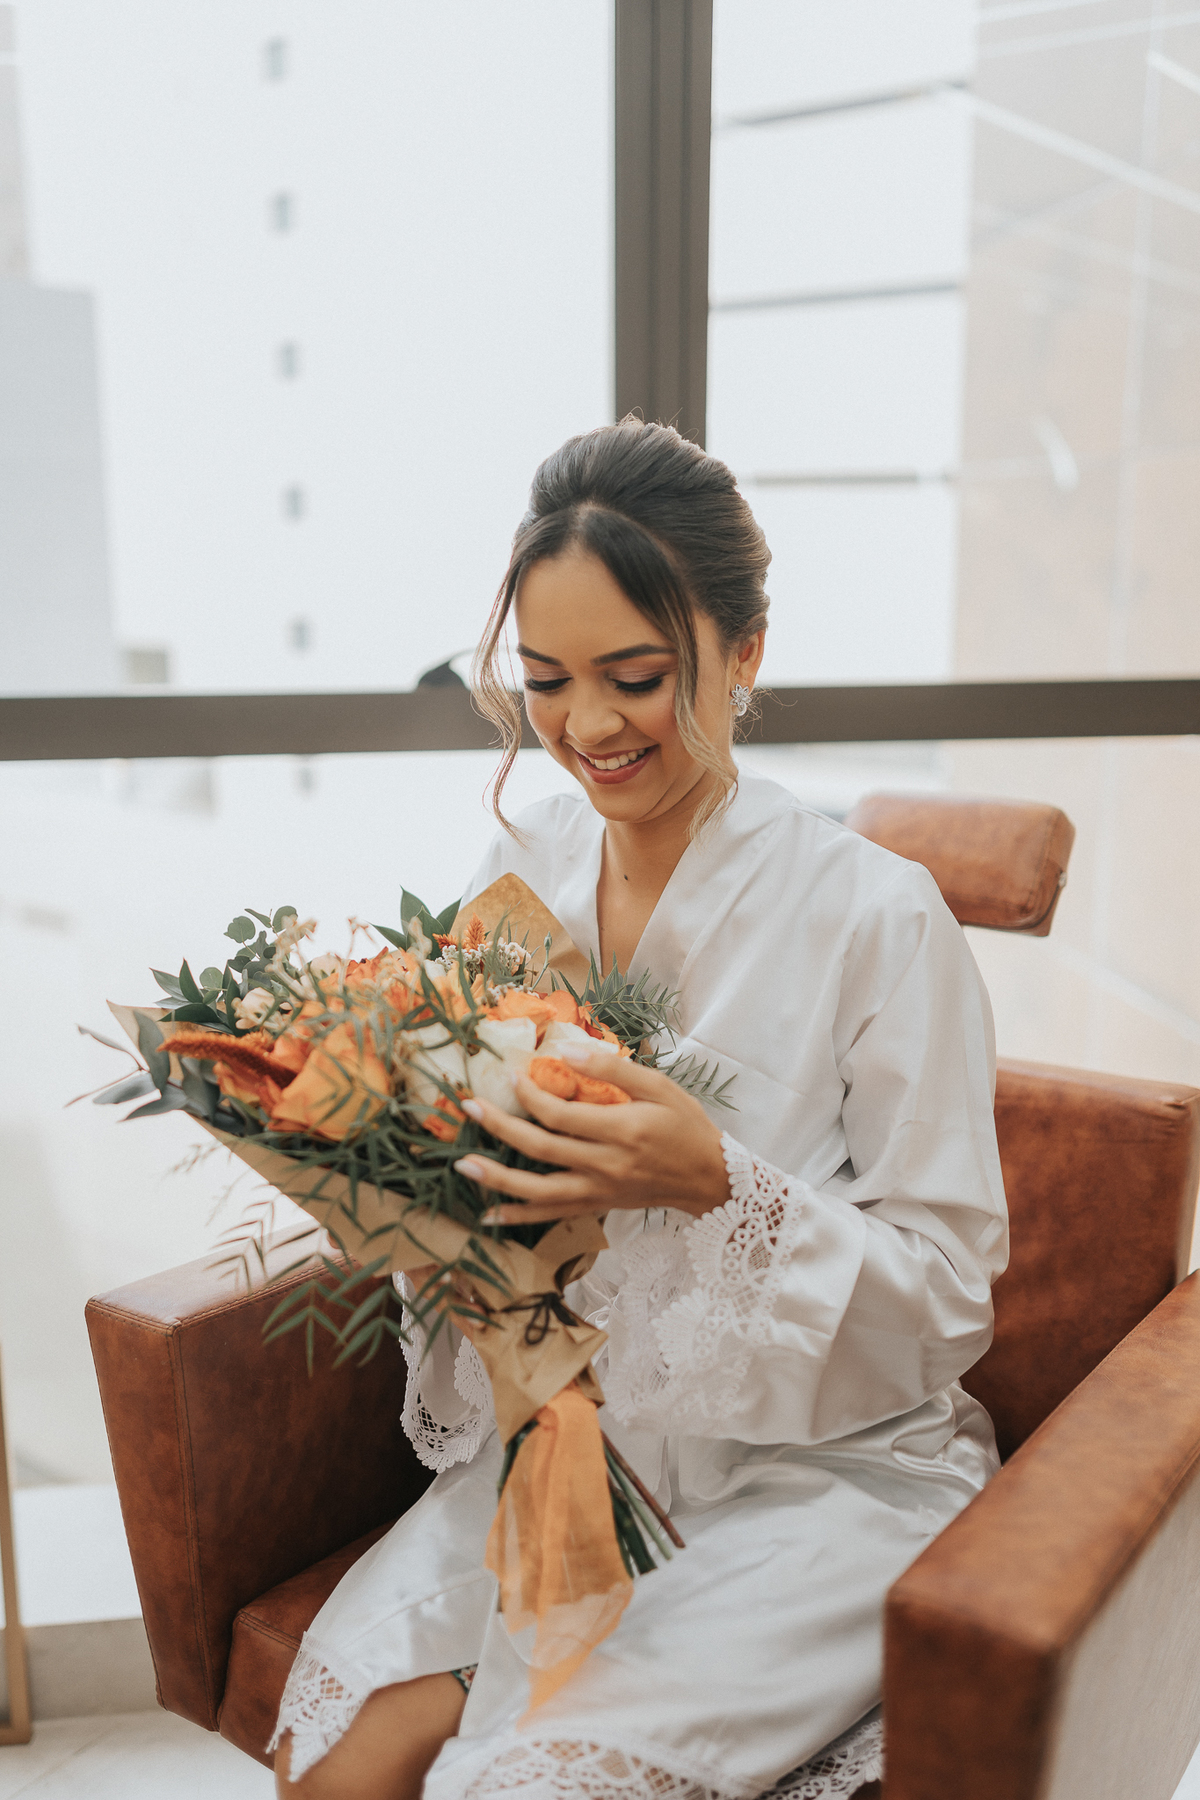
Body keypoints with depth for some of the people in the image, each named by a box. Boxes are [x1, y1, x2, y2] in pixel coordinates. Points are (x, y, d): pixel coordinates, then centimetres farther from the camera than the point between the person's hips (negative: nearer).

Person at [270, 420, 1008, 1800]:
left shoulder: (878, 915, -16)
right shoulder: (520, 874, 0)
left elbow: (949, 1296, -13)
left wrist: (713, 1183, -29)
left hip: (818, 1474, -3)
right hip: (561, 1439, 4)